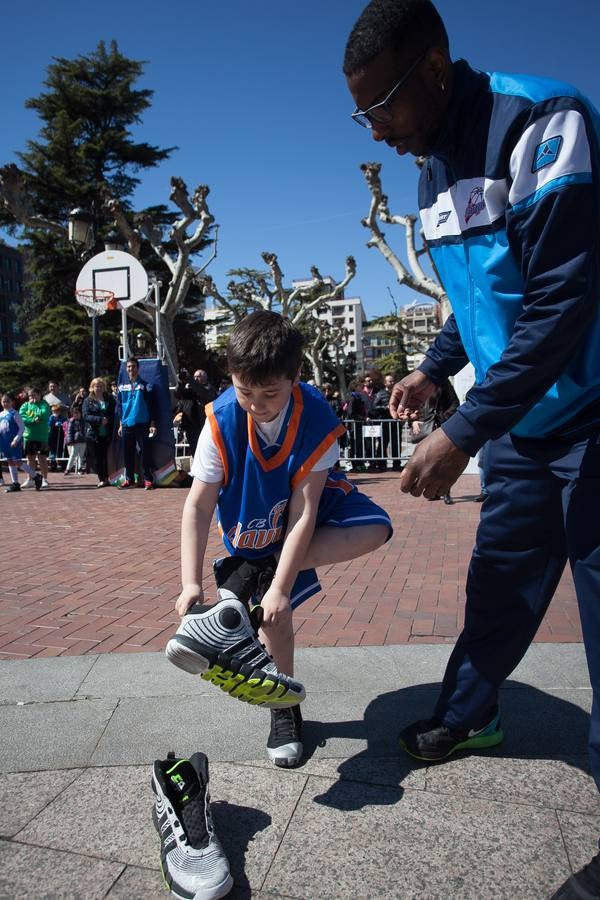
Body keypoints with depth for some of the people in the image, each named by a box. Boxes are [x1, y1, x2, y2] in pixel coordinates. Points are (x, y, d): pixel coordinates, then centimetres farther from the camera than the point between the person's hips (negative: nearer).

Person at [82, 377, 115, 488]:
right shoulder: (88, 401, 7)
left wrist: (108, 420, -13)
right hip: (93, 434, 0)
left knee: (105, 456, 0)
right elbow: (85, 415, -6)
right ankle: (102, 479, 9)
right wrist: (100, 420, -18)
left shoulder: (110, 399, 10)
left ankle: (104, 478, 11)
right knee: (96, 457, 0)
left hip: (106, 434, 0)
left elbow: (115, 413, 6)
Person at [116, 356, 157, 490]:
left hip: (142, 424, -3)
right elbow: (119, 407, 15)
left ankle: (148, 479, 0)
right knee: (128, 453, 6)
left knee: (144, 452, -4)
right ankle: (129, 479, 15)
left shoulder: (145, 385, 4)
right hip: (127, 425, 3)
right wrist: (120, 424, 10)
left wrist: (152, 424, -5)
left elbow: (150, 405, 1)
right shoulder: (122, 387, 12)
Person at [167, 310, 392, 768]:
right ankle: (285, 707, 20)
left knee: (375, 528, -25)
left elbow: (303, 513, -31)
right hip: (254, 528, 0)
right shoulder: (222, 420, -28)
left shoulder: (316, 419, -31)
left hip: (311, 508, 1)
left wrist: (279, 585, -35)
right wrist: (191, 583, -34)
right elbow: (198, 507, -25)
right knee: (275, 615, -5)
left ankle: (254, 574, -21)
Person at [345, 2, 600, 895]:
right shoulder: (436, 170, 10)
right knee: (498, 582, 16)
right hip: (522, 421, 8)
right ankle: (467, 716, 37)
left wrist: (462, 433, -26)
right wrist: (434, 368, 8)